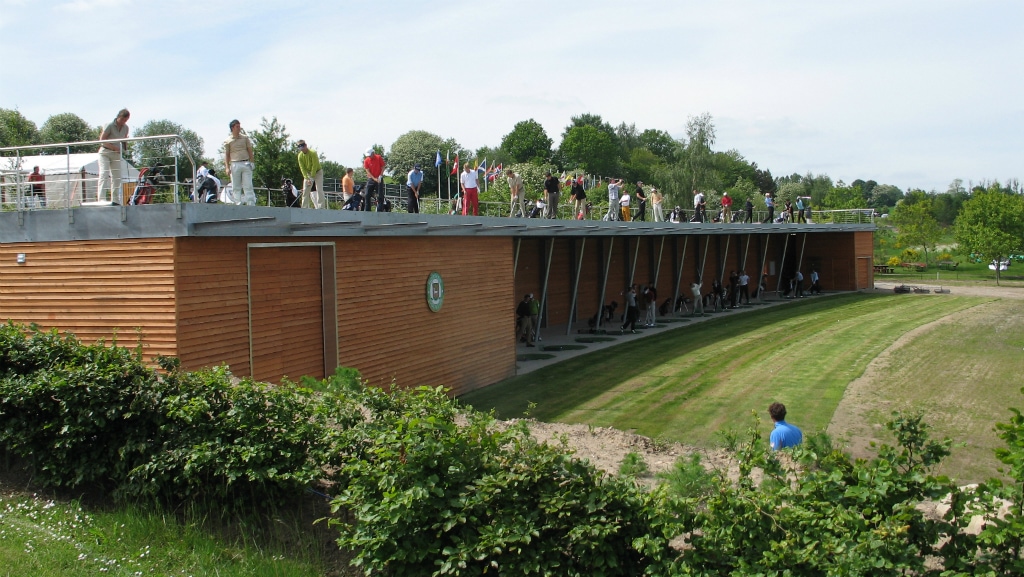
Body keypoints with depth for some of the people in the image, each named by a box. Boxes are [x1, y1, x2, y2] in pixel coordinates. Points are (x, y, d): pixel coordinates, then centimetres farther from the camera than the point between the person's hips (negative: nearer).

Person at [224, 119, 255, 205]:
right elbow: (226, 155, 6)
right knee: (236, 187, 1)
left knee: (248, 186, -4)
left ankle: (251, 204, -6)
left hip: (246, 164, 1)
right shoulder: (228, 141, 6)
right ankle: (238, 204, 5)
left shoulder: (245, 138, 12)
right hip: (235, 165, -1)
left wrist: (251, 162, 3)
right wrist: (227, 167, -4)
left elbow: (250, 150, 13)